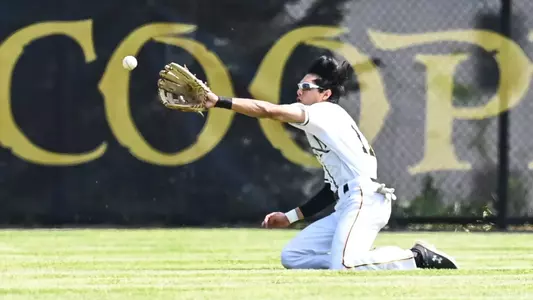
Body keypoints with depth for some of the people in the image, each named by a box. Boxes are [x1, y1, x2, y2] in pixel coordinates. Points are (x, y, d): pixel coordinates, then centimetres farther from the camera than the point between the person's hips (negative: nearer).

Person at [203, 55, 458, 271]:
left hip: (365, 200, -10)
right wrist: (291, 217, 27)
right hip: (347, 207, 10)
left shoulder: (325, 112, 0)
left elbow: (269, 111, -12)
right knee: (291, 257, 5)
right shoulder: (325, 126, 27)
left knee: (343, 267, -30)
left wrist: (219, 102, -13)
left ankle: (419, 257, -12)